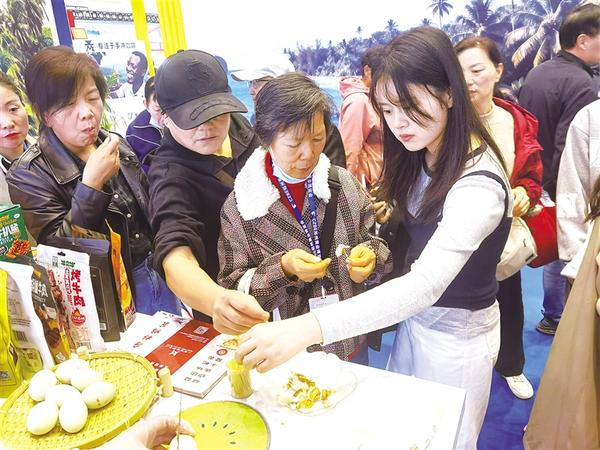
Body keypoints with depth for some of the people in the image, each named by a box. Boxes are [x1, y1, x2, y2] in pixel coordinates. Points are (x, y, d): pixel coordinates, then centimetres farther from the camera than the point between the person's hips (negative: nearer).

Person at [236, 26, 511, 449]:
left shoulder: (478, 183, -31)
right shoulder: (421, 155, -5)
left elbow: (426, 284, -42)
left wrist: (306, 328, -50)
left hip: (457, 334, -7)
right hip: (415, 317, 7)